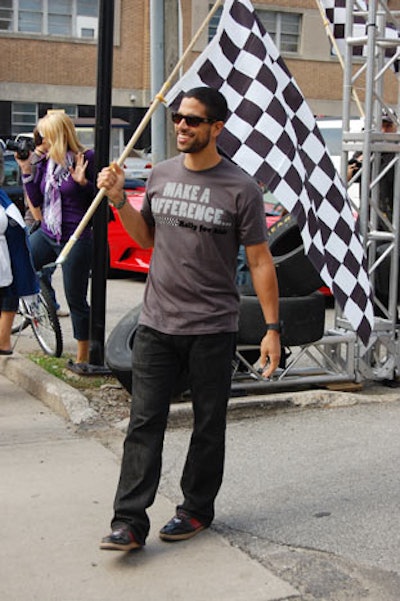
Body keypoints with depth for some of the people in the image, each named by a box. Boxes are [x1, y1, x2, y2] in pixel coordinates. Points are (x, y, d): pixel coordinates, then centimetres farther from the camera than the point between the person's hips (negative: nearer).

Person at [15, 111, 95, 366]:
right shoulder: (45, 161, 8)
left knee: (76, 300, 2)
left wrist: (82, 182, -22)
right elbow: (36, 200, 10)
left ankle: (82, 359, 15)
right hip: (46, 235, 6)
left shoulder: (86, 158, -9)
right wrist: (27, 171, 1)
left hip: (76, 240, -6)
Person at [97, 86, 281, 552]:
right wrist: (119, 199, 4)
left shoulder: (240, 189, -7)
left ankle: (196, 510, 26)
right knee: (144, 422, -1)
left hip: (212, 329, -3)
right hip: (156, 323, 4)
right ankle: (129, 523, 2)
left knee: (208, 425, 10)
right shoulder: (161, 175, 7)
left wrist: (272, 327, -9)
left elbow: (260, 260, -5)